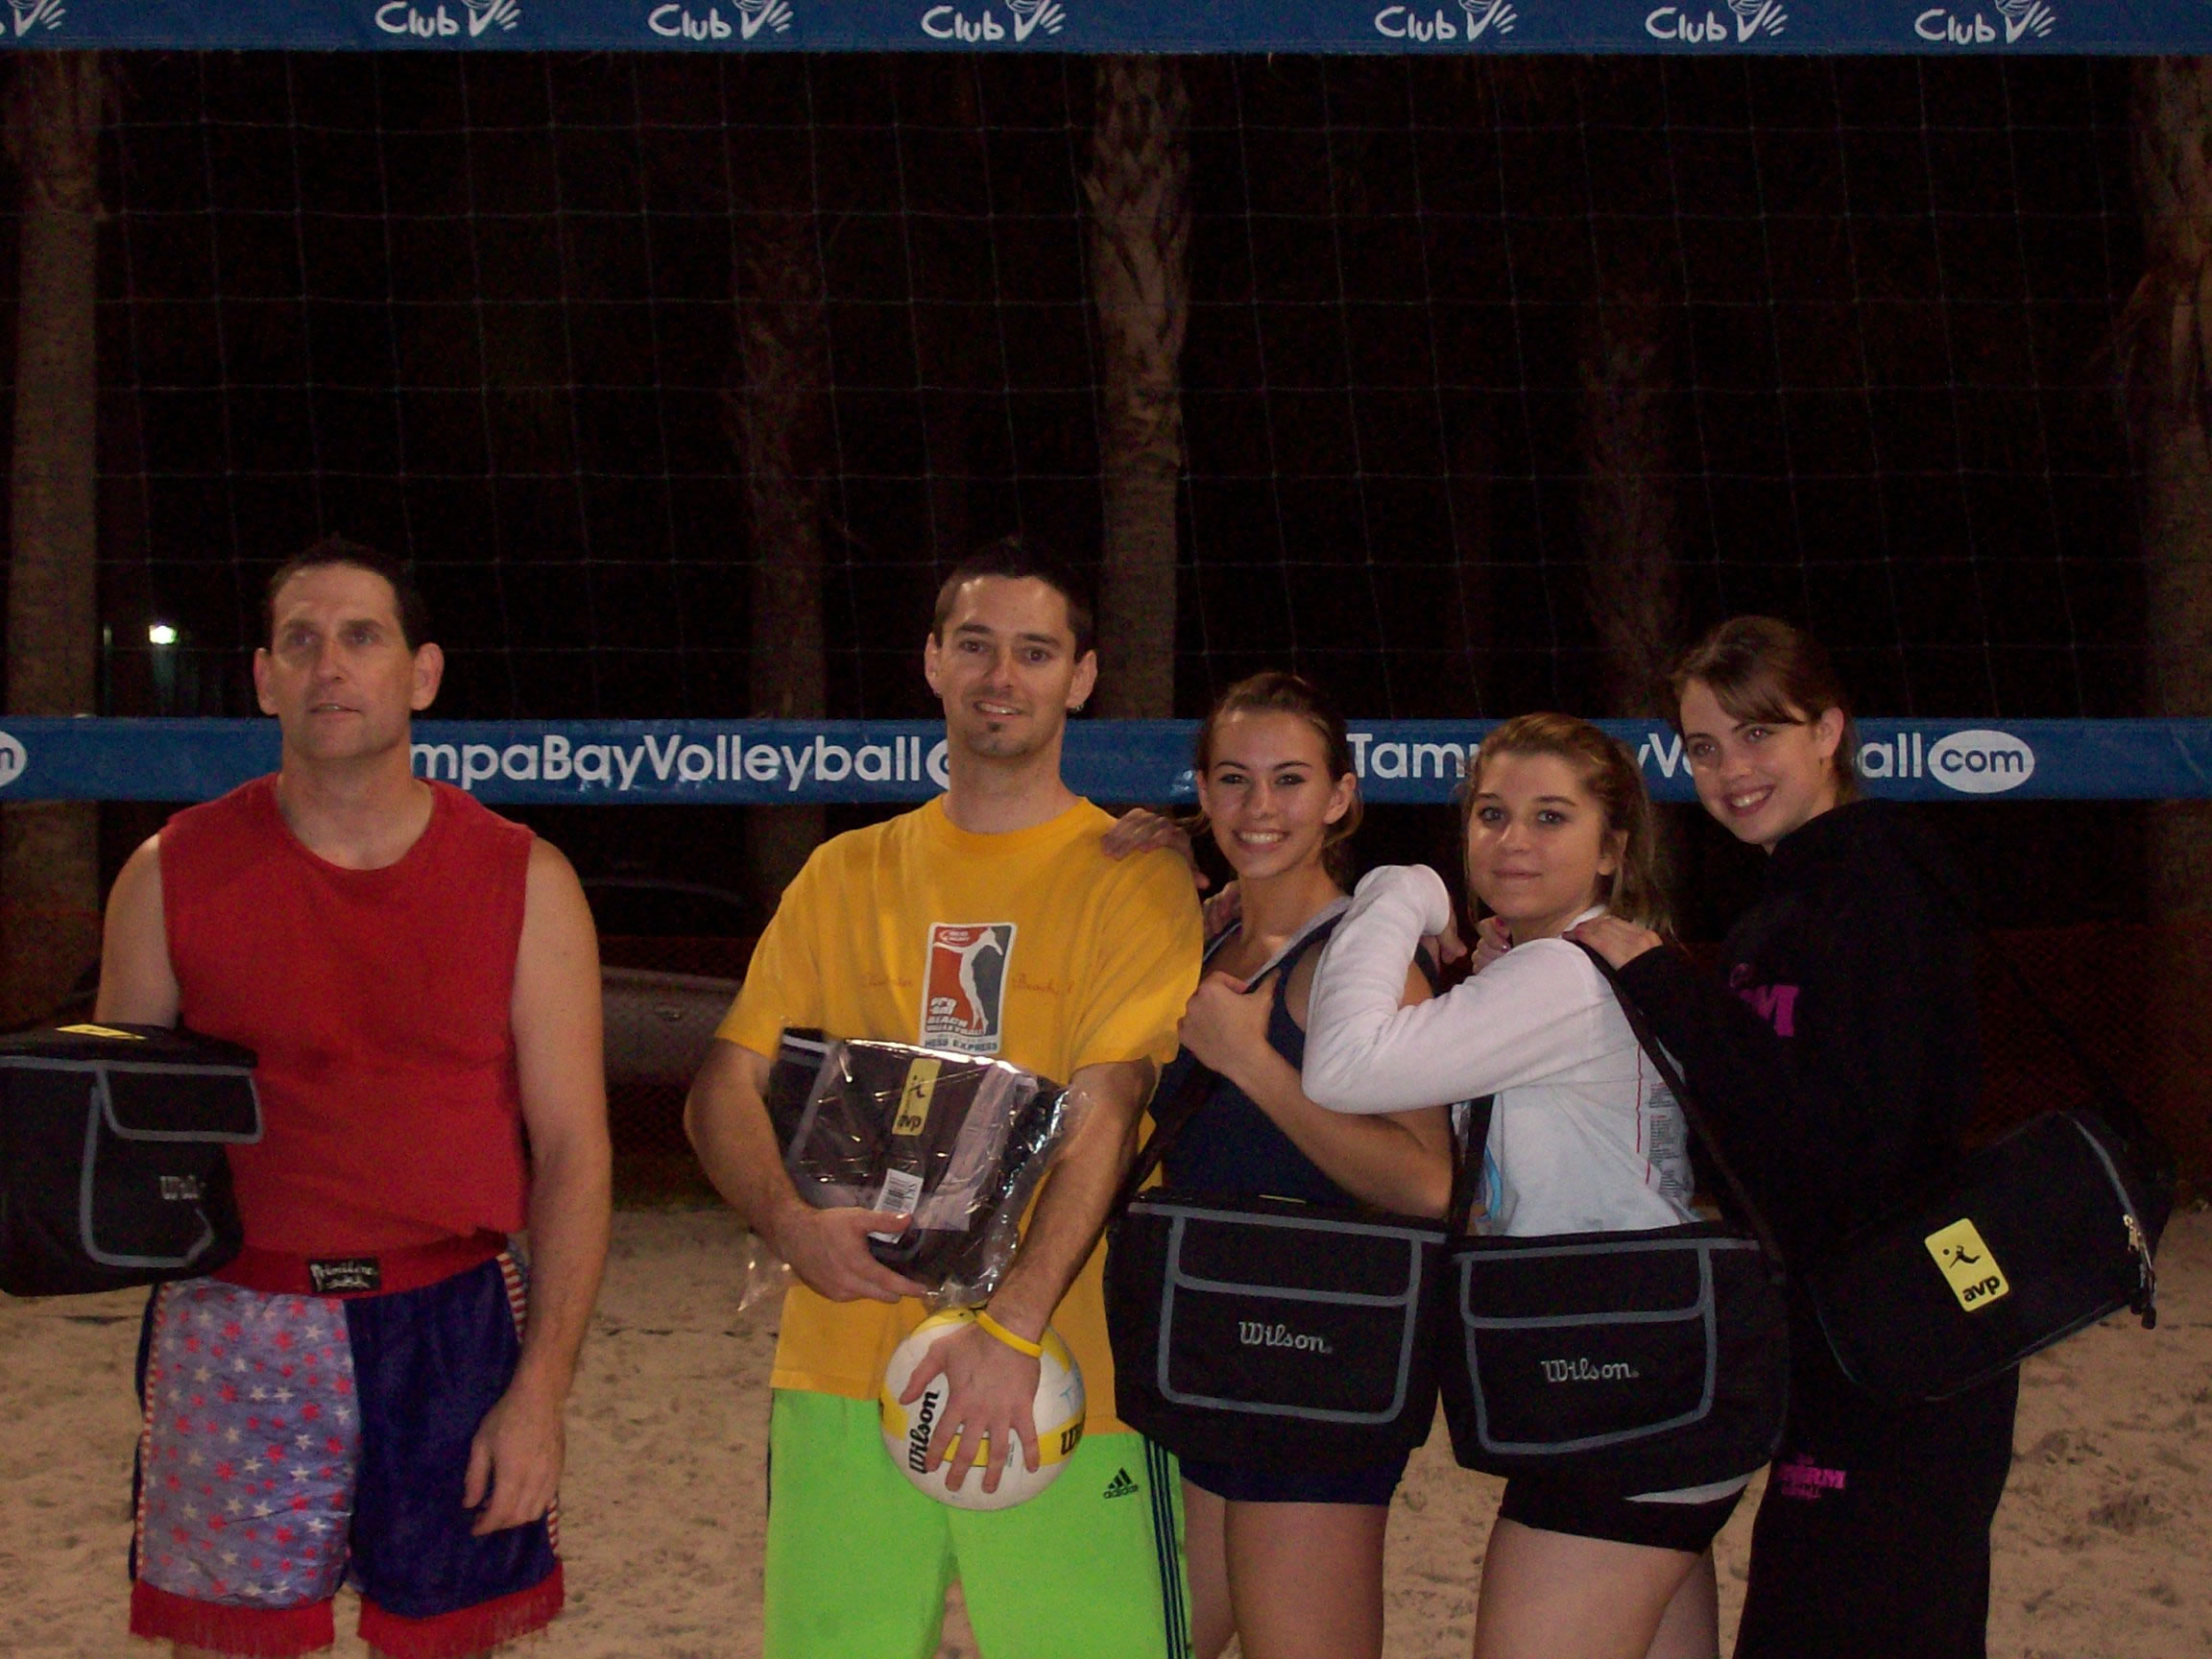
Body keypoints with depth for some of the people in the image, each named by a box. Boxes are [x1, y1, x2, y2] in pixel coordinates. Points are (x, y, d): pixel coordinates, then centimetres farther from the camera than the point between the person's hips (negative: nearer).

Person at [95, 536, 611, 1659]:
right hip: (231, 1338, 0)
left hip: (448, 1332, 0)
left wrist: (542, 1390, -6)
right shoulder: (173, 876, 3)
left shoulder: (523, 883, 1)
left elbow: (571, 1149, 0)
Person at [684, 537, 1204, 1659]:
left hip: (1055, 1378, -3)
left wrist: (1013, 1328, -23)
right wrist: (789, 1219, -11)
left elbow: (1104, 1111, -11)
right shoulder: (846, 875, 13)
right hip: (842, 1362, 3)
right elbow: (725, 1087, 9)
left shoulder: (1129, 874, 1)